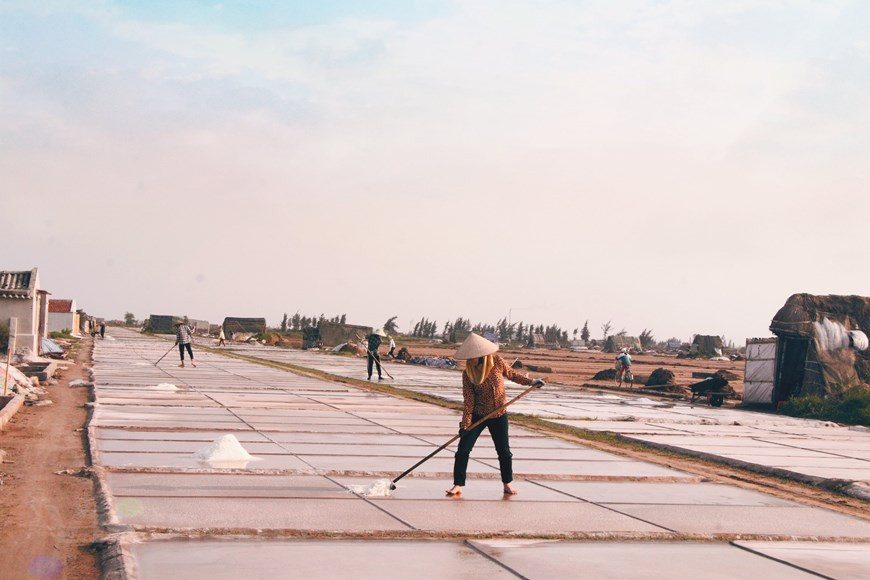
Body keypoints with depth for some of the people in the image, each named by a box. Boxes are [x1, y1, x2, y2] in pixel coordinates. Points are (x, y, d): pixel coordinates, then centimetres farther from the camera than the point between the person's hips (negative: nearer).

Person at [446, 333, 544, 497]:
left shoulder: (497, 361, -13)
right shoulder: (467, 373, -15)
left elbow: (511, 374, 7)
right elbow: (468, 400, -14)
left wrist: (531, 382, 3)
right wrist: (465, 424, -17)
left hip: (499, 415, 1)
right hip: (477, 415, -1)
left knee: (504, 451, 8)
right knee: (463, 449, -9)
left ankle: (507, 483, 28)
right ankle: (458, 485, 0)